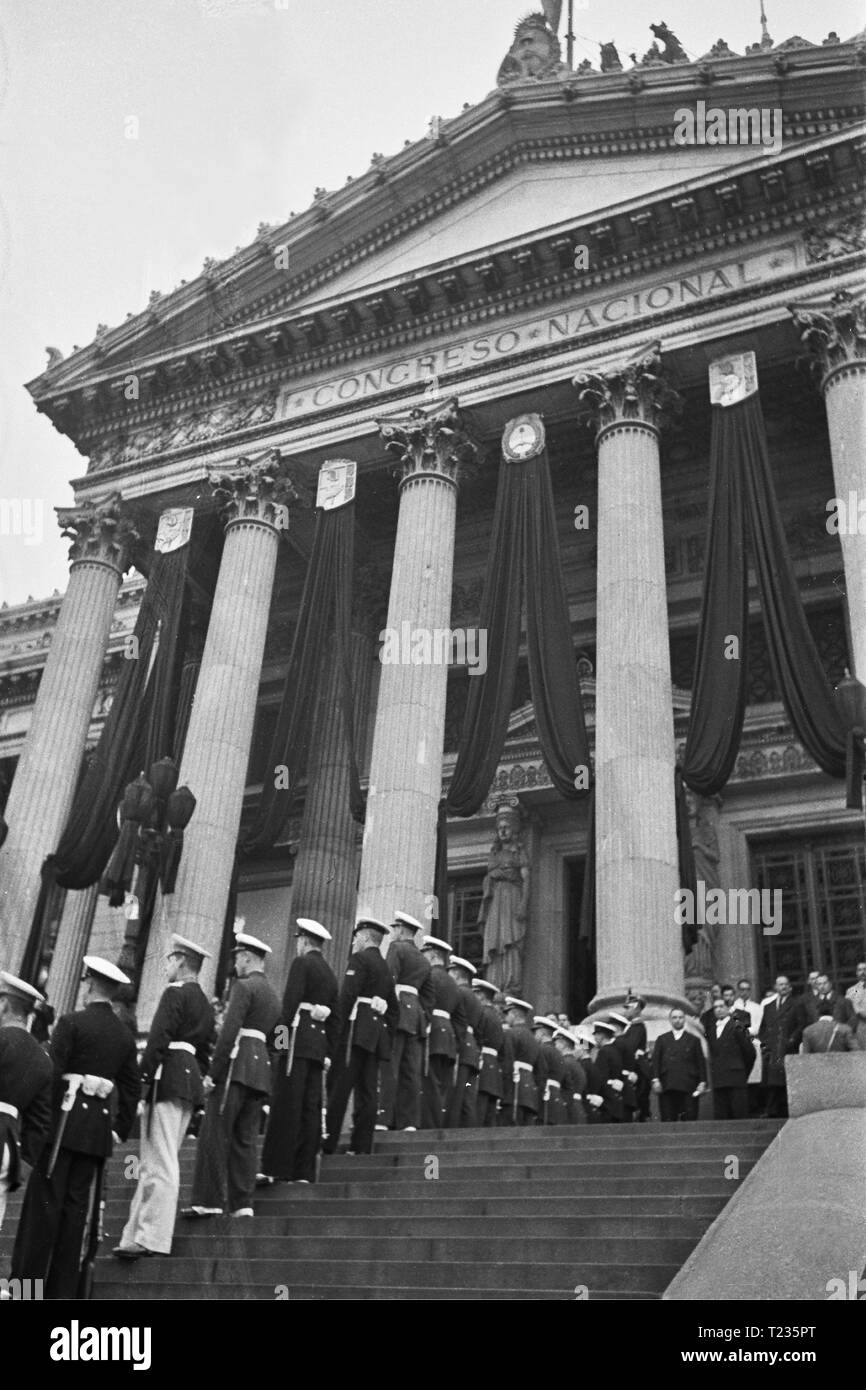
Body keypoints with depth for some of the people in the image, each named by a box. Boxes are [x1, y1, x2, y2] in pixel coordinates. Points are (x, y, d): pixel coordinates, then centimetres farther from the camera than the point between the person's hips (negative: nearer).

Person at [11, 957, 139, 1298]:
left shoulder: (72, 1022, -6)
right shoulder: (125, 1035, 11)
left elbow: (51, 1074, -12)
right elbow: (131, 1088, 12)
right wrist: (120, 1129, 18)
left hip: (65, 1120, -5)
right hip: (99, 1129, 5)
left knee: (44, 1203, 0)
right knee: (77, 1208, 9)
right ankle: (62, 1289, 11)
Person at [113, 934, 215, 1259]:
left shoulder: (175, 993, -6)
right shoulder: (205, 1003, 21)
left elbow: (158, 1040, -16)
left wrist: (141, 1082, -17)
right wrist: (197, 1081, 19)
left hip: (168, 1081, -9)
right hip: (192, 1083, 9)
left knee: (160, 1164, -8)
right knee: (154, 1165, 13)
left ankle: (153, 1240, -7)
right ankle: (135, 1236, 18)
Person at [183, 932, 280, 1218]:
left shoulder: (244, 987, -5)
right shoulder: (273, 997, 22)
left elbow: (229, 1031, -15)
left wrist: (213, 1071, -15)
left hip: (237, 1067, -8)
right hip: (262, 1071, 9)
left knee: (214, 1134, -6)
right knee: (245, 1139, 8)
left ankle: (208, 1200, -7)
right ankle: (242, 1203, 5)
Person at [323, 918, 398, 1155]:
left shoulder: (359, 959, -2)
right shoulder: (385, 968, 22)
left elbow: (347, 996, -13)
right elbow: (394, 1008, 22)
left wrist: (338, 1028, -11)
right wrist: (386, 1035, 20)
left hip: (357, 1030, -8)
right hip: (378, 1033, 8)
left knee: (338, 1088, -8)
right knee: (366, 1091, 5)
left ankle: (328, 1144, -10)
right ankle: (362, 1147, 3)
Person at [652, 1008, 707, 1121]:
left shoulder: (694, 1040, 16)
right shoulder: (662, 1039, 17)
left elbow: (701, 1063, 11)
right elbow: (656, 1061, 9)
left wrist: (702, 1082, 0)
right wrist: (655, 1080, -3)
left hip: (688, 1087, 0)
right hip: (667, 1087, 1)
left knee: (689, 1120, -7)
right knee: (667, 1123, -4)